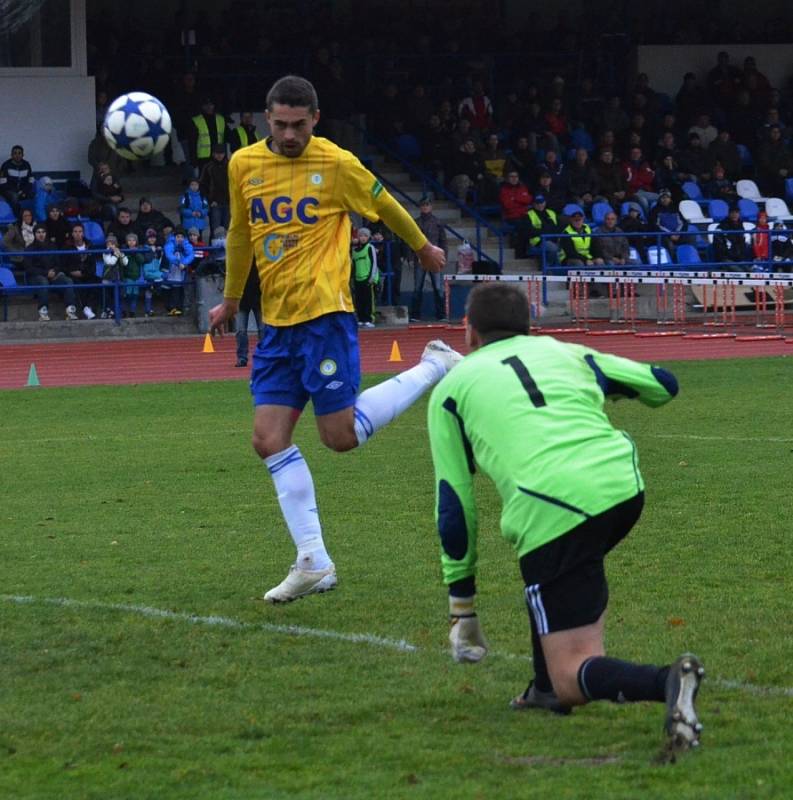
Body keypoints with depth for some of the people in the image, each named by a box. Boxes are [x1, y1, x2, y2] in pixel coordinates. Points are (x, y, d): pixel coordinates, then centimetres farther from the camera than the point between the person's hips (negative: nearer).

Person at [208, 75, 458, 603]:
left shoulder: (337, 165, -7)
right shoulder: (244, 166, 7)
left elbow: (386, 207, 10)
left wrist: (424, 248, 24)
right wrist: (231, 299, 31)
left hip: (323, 315, -5)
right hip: (277, 322, 5)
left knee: (341, 435, -6)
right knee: (270, 439, -2)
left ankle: (435, 369, 15)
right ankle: (314, 563, 2)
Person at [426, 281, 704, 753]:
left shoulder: (451, 388, 19)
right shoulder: (565, 352, 26)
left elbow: (454, 505, 18)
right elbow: (663, 386, 31)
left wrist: (461, 607, 25)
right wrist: (608, 384, 55)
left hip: (553, 512, -4)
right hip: (625, 487, 5)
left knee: (572, 677, -3)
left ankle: (666, 683, -33)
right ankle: (549, 687, 30)